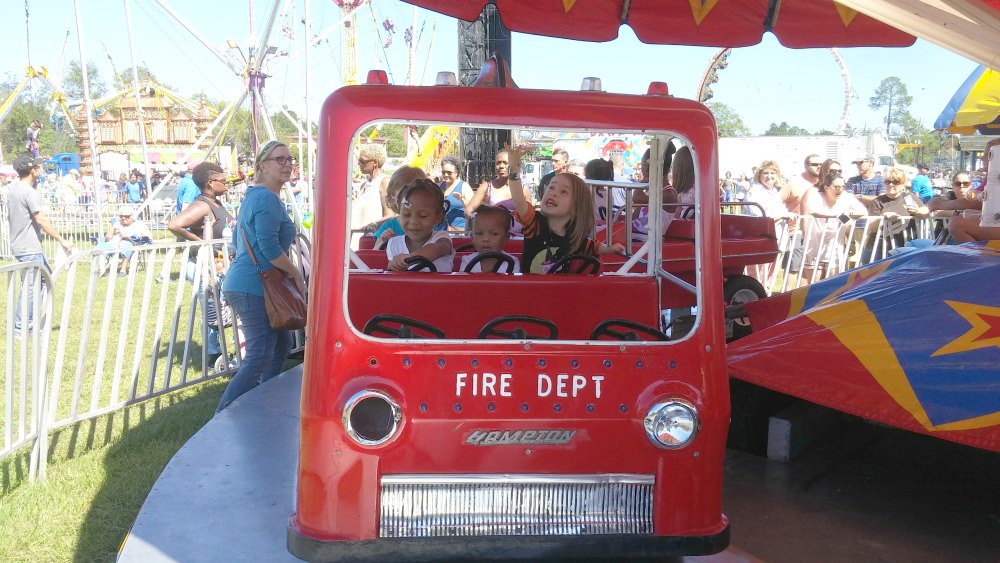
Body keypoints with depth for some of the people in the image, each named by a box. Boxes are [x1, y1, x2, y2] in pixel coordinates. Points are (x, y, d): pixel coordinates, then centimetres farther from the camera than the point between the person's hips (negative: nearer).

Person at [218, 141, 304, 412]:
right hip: (253, 288, -11)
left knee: (282, 343, 20)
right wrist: (296, 274, -10)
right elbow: (269, 247, -23)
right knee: (259, 358, -12)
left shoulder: (254, 195, 18)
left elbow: (238, 239, 25)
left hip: (247, 284, 11)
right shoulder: (268, 199, -14)